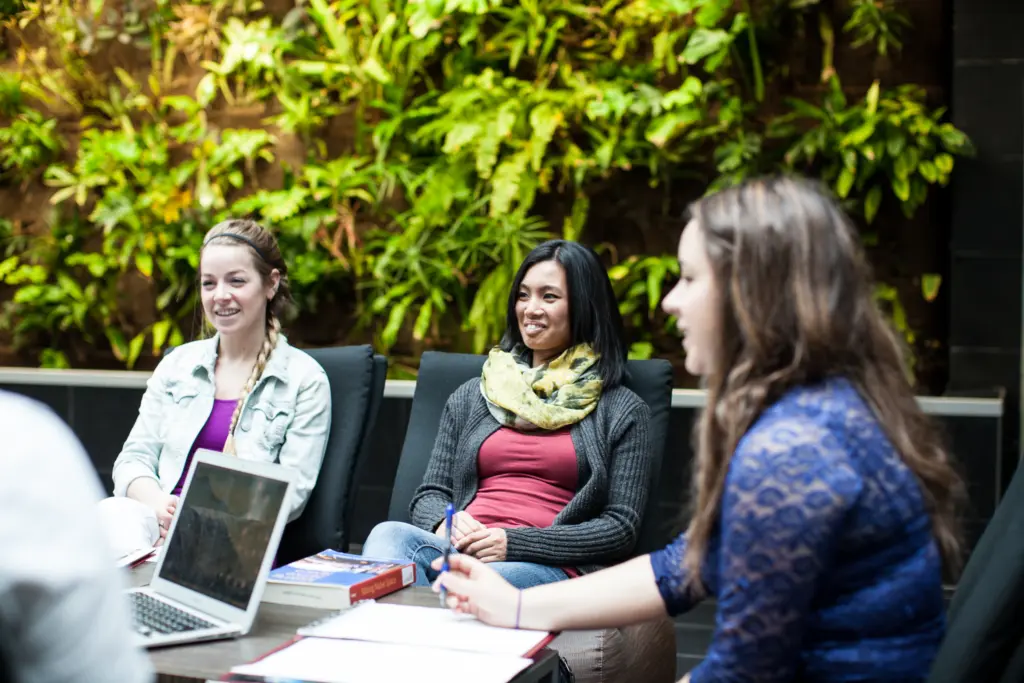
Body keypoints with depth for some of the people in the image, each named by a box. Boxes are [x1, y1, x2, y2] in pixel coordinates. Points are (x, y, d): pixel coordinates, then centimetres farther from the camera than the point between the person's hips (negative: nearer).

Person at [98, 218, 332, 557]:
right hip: (161, 523, 4)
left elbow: (292, 492, -1)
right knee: (109, 513, -31)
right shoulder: (177, 364, 18)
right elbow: (133, 459, 13)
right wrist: (159, 504, -11)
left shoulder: (304, 379, 5)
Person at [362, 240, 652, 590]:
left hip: (551, 569, -3)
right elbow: (429, 495, 21)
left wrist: (515, 543, -11)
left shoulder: (621, 410, 11)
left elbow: (621, 528, 2)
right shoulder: (471, 396, 23)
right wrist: (445, 522, -6)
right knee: (390, 535, -32)